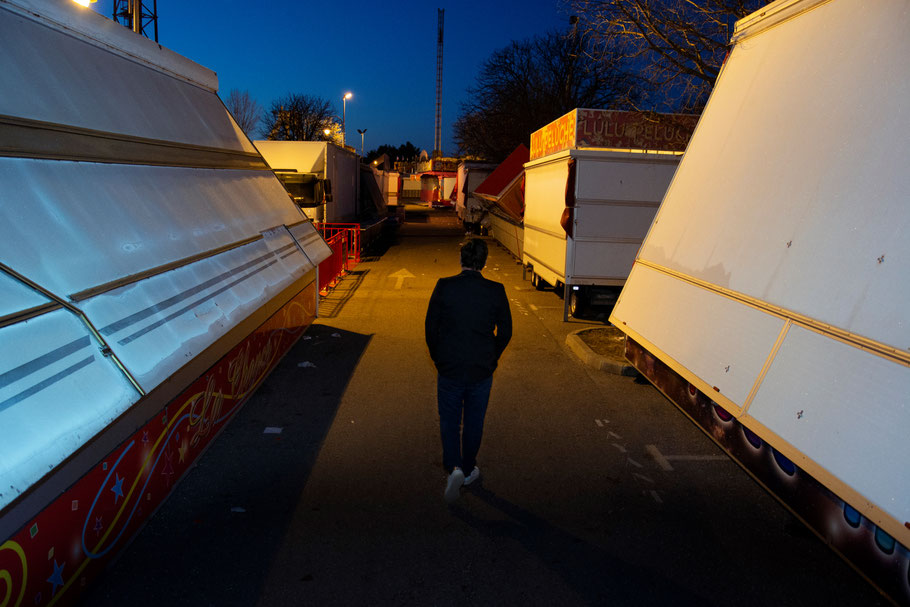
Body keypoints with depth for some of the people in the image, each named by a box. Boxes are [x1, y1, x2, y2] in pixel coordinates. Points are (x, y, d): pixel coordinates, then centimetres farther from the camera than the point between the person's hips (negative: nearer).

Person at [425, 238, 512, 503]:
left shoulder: (444, 287, -11)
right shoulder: (496, 291, -8)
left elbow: (431, 327, -4)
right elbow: (505, 332, 0)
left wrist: (438, 359, 10)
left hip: (449, 369, -1)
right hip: (481, 371, 1)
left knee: (449, 421, 15)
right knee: (474, 422, 18)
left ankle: (453, 467, -1)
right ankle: (468, 469, 32)